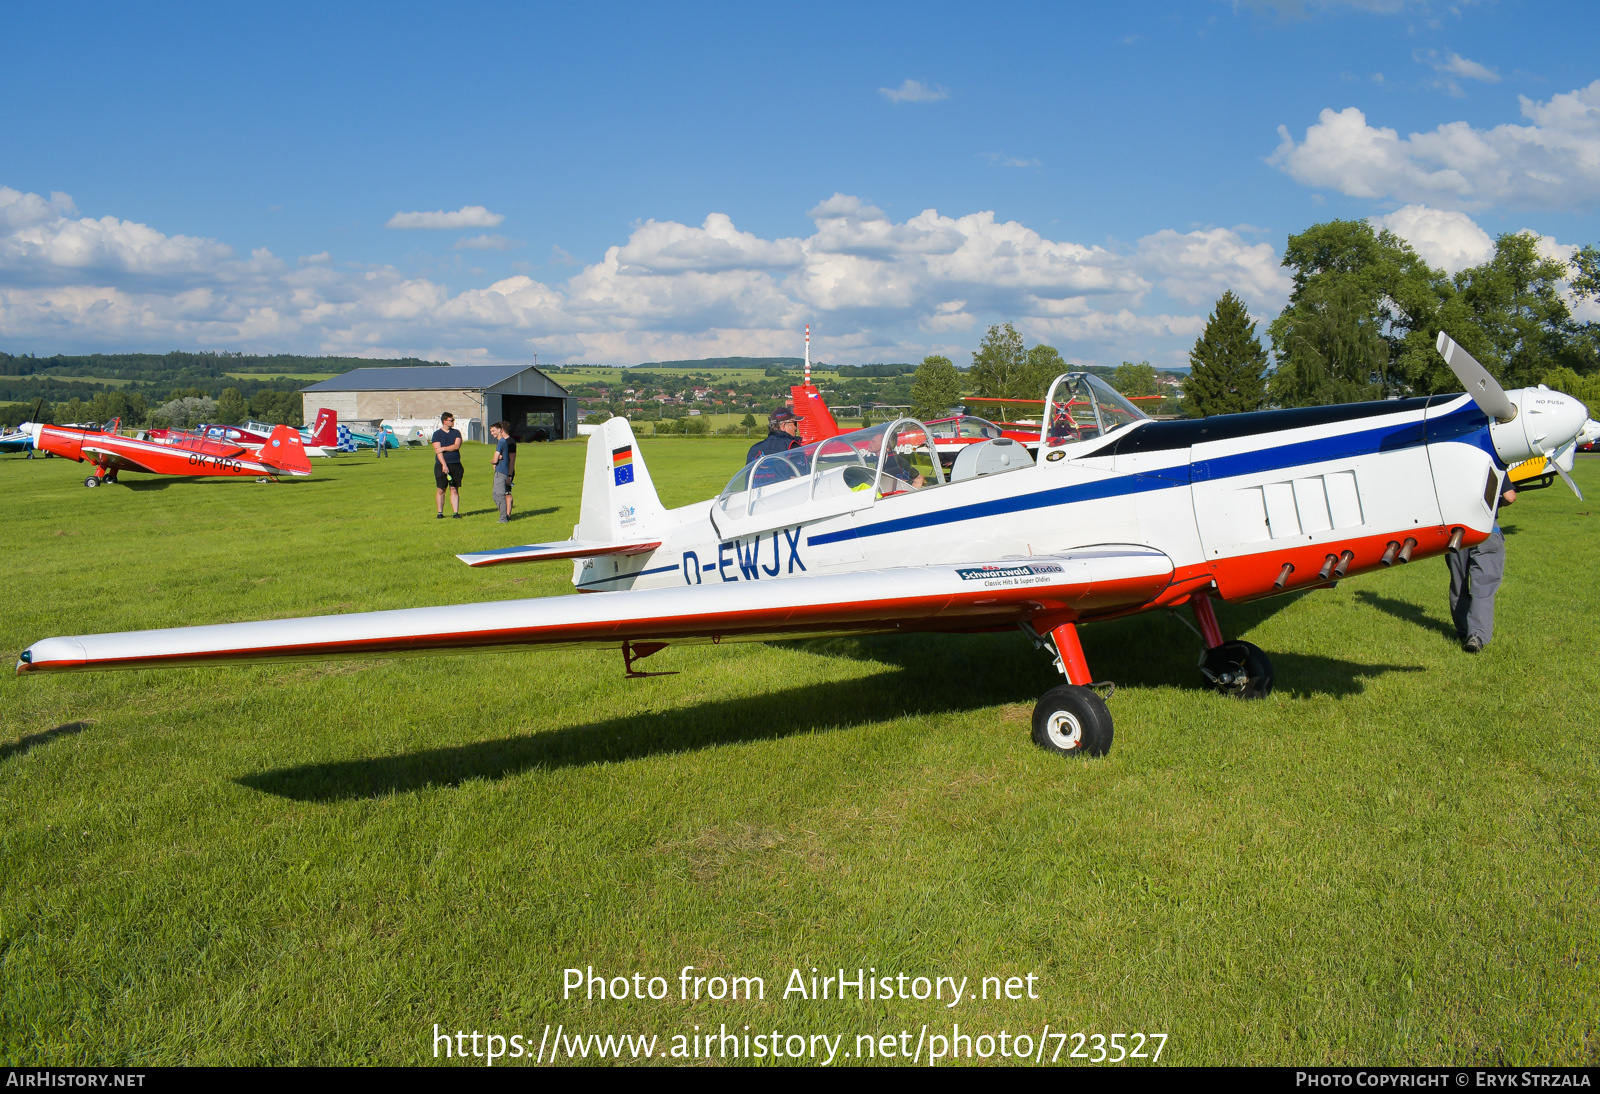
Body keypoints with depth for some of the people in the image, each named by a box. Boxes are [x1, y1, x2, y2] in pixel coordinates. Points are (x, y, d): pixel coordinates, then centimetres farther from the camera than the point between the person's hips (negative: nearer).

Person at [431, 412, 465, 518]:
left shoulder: (456, 432, 10)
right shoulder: (437, 434, 1)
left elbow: (457, 446, -4)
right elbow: (437, 450, -8)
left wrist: (443, 448, -11)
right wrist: (444, 465, -17)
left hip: (455, 465, 2)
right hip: (441, 465, -2)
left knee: (455, 489, 2)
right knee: (441, 490, 1)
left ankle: (456, 512, 4)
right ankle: (440, 513, 8)